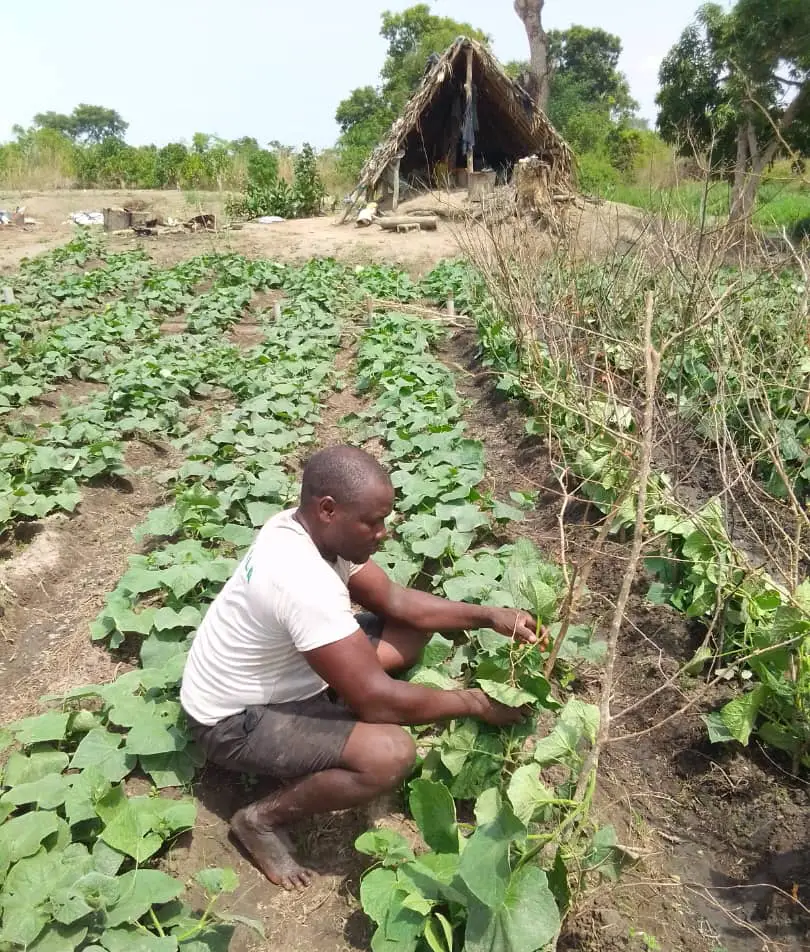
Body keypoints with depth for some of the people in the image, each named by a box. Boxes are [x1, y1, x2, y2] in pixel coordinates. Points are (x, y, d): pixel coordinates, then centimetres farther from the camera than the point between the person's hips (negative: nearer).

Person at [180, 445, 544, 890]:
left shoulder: (306, 529, -8)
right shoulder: (305, 582, -37)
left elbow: (395, 601, 1)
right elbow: (377, 700, -32)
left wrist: (489, 616, -8)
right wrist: (474, 703, -18)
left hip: (276, 675, 9)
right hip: (233, 720, -9)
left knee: (414, 629, 4)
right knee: (392, 753, -30)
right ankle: (262, 819, -5)